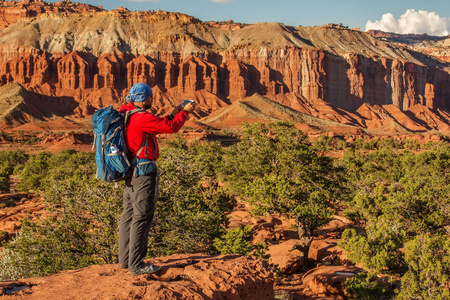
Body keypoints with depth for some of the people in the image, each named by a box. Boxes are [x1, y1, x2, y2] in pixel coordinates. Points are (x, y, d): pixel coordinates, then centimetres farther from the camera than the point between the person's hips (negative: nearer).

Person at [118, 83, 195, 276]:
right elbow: (171, 127, -15)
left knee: (129, 215, 14)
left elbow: (158, 126, 20)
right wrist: (185, 112, 0)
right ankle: (136, 265, -2)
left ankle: (125, 259, 22)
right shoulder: (141, 118, -18)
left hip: (130, 173, 10)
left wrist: (173, 114, 17)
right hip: (143, 173, -10)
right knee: (142, 218, -5)